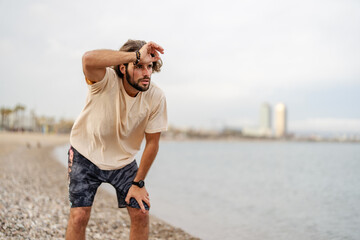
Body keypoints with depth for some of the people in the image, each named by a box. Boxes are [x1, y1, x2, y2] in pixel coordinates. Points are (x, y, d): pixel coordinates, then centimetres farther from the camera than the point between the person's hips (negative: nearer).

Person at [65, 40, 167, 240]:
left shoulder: (156, 97, -20)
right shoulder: (106, 80, -28)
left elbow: (152, 143, -11)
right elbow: (89, 59, -53)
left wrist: (138, 183, -7)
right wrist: (137, 56, -49)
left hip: (123, 161, 3)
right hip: (86, 154, -2)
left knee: (141, 214, -2)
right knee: (79, 216, -11)